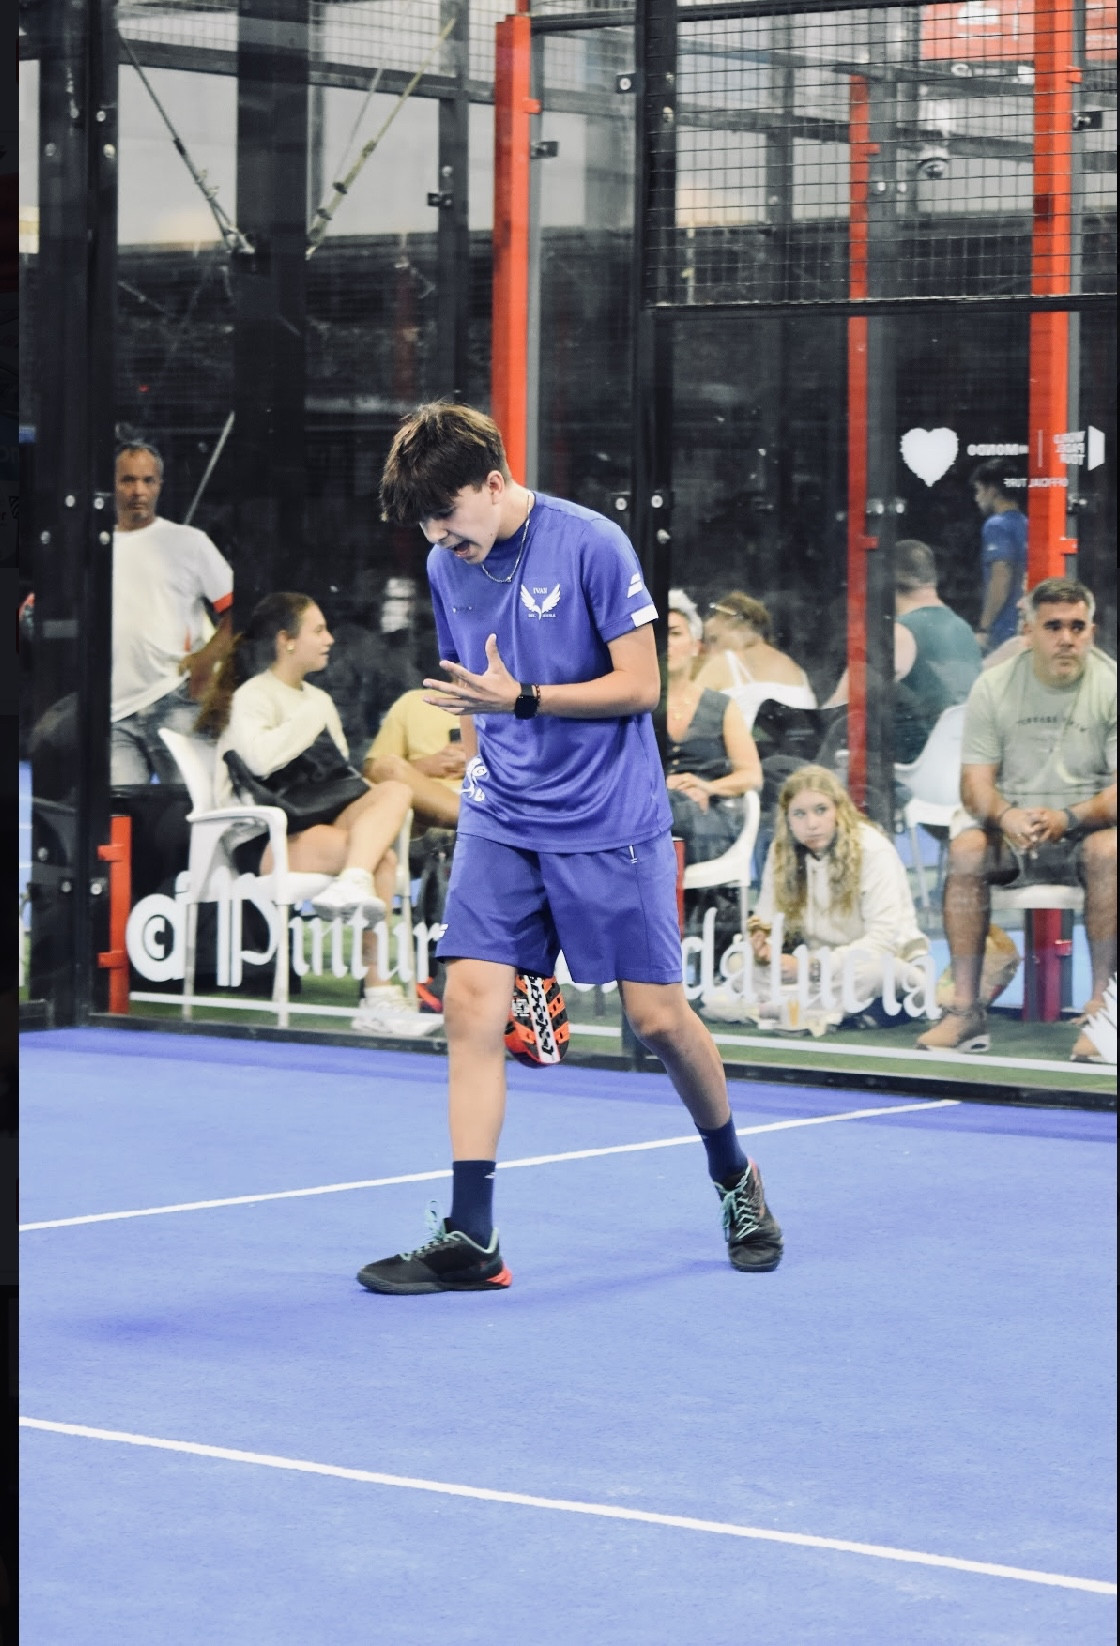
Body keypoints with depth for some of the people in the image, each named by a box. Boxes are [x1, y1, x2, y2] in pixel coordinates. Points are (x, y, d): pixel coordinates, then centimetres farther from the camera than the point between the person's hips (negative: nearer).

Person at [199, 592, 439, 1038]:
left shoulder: (319, 701, 27)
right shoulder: (252, 696, 1)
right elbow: (261, 758, -21)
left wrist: (370, 804, 3)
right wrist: (313, 716, -6)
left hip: (325, 826, 7)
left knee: (396, 790, -23)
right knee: (381, 857, -31)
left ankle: (352, 885, -47)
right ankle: (378, 997, -34)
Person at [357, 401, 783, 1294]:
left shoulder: (592, 545, -12)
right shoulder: (447, 567, 6)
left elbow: (641, 686, -13)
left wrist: (520, 698, -21)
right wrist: (480, 758, 11)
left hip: (611, 825, -4)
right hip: (501, 821, 5)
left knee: (658, 1015, -1)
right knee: (472, 1002, -10)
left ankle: (734, 1178, 27)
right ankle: (470, 1239, -10)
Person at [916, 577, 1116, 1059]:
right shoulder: (994, 687, 1)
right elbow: (976, 782, -3)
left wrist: (1068, 818, -31)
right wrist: (1007, 816, -27)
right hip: (1012, 830, 2)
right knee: (965, 850, -28)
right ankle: (965, 1010, -26)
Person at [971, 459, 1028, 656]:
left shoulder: (997, 526, -9)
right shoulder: (1026, 525, 15)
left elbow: (1001, 579, -18)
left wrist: (983, 628, -15)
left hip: (1003, 632, -8)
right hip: (1027, 630, 8)